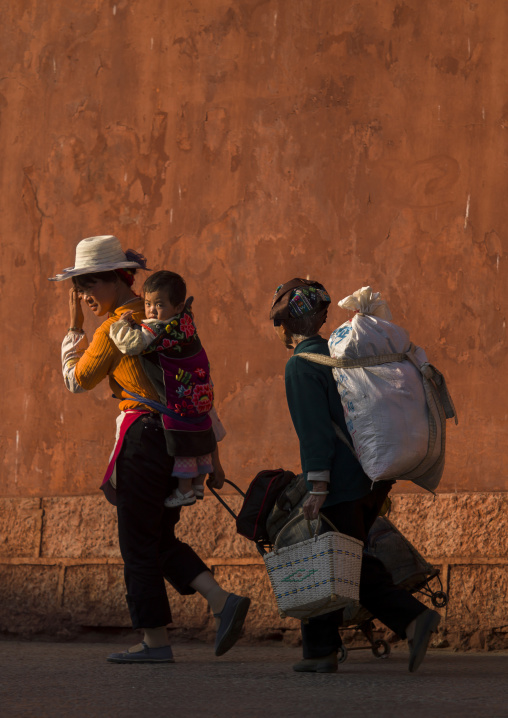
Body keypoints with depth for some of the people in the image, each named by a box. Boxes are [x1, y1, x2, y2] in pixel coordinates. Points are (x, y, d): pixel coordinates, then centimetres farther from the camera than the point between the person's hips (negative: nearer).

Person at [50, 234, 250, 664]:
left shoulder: (117, 327, -12)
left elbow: (77, 380, 0)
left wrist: (75, 327, 11)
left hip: (147, 435, -8)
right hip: (183, 433, 8)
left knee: (138, 543, 2)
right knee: (160, 538, 17)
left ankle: (156, 641, 5)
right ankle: (223, 601, 2)